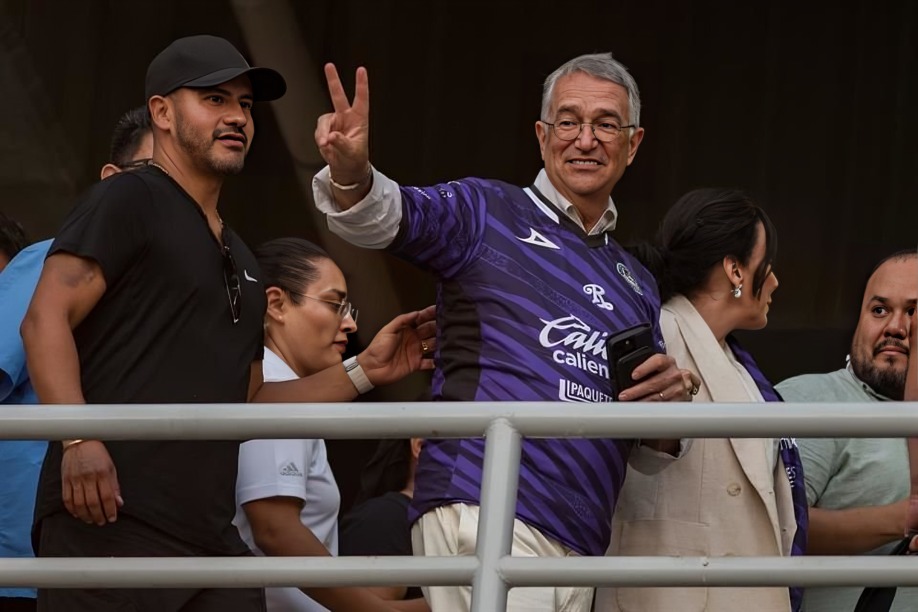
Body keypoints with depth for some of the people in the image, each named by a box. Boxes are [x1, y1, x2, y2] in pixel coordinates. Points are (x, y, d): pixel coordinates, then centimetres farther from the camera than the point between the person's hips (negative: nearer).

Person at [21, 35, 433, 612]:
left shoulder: (241, 261, 27)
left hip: (209, 536, 8)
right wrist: (78, 440, -24)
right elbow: (46, 319, -10)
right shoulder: (128, 202, 2)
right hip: (107, 520, -8)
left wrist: (362, 373, 19)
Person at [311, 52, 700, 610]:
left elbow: (648, 456, 27)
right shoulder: (488, 213, 8)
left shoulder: (637, 284, 26)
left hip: (580, 543, 7)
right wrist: (350, 172, -36)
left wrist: (672, 400, 3)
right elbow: (385, 215, -12)